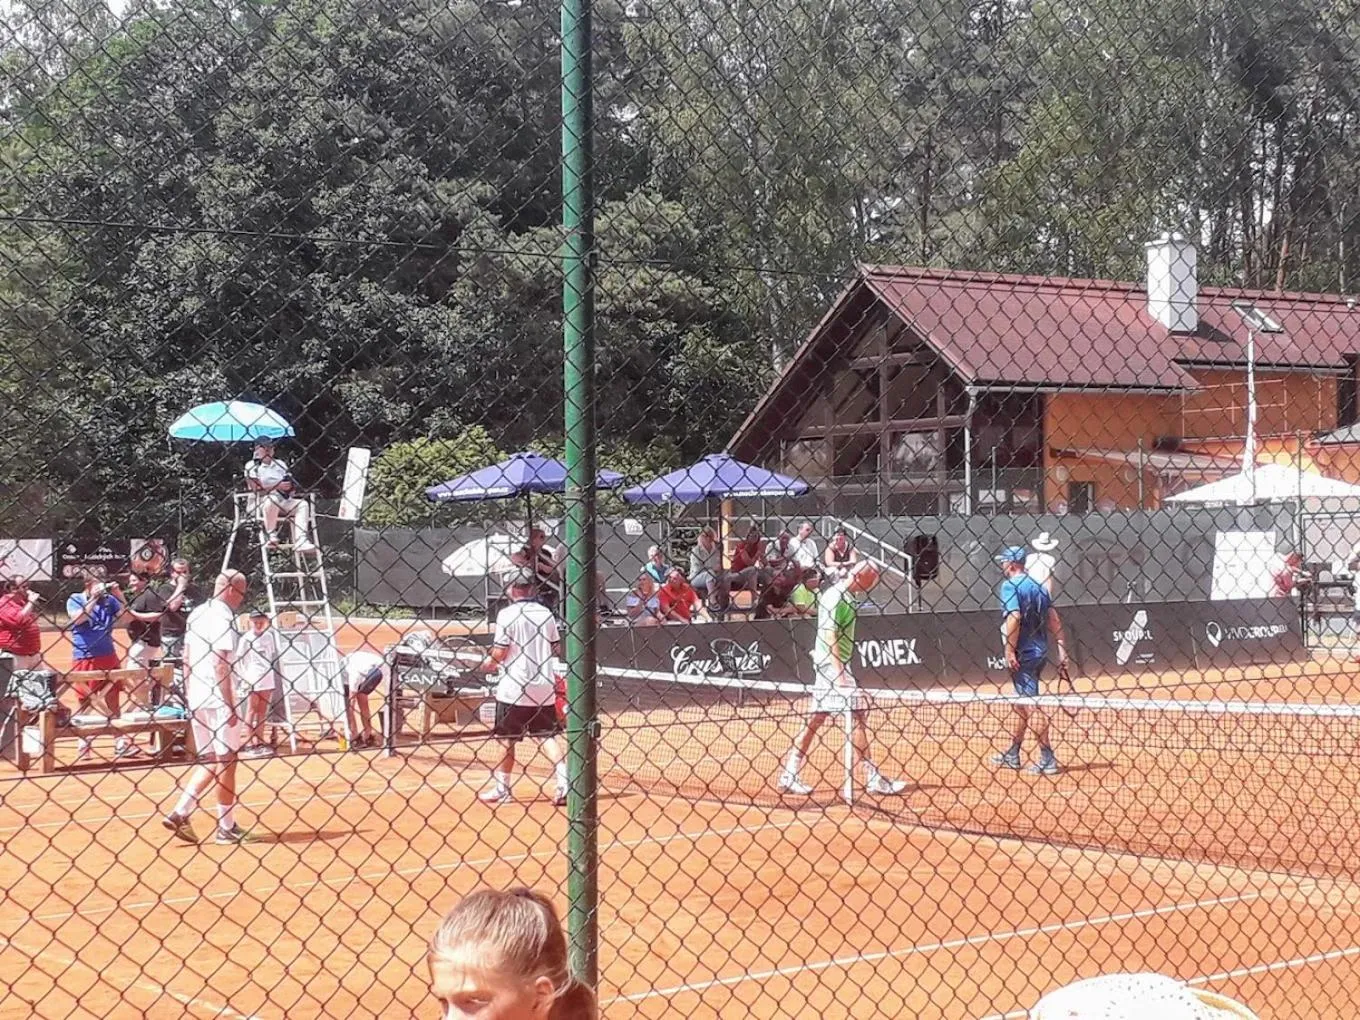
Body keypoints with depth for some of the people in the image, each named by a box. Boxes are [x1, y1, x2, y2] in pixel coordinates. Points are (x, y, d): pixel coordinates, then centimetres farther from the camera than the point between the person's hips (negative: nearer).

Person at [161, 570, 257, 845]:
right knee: (226, 760, 1)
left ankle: (180, 813, 3)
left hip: (196, 698, 8)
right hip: (217, 698, -8)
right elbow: (219, 663, -19)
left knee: (209, 761, 15)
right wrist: (230, 705, -18)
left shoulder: (196, 613, 13)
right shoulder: (223, 616, -12)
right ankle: (226, 828, 7)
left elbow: (187, 655, 17)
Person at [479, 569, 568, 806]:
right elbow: (556, 649, 12)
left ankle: (501, 788, 19)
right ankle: (564, 781, -11)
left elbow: (500, 653, -12)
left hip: (513, 688, -4)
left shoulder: (507, 614, -10)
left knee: (507, 740, 8)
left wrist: (488, 664, 8)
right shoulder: (546, 614, 5)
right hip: (543, 687, 4)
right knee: (547, 735, 6)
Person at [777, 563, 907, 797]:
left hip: (831, 665, 10)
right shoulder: (835, 597, -14)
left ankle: (790, 776, 11)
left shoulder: (846, 596, 15)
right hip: (833, 665, -10)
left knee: (815, 719, 9)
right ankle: (873, 779, -6)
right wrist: (839, 672, -24)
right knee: (856, 715, -8)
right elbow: (830, 635, -19)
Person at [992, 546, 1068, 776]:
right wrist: (1061, 647, 10)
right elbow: (1053, 618, 10)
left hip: (1022, 654, -9)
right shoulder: (1037, 585, 13)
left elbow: (1014, 617, -24)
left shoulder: (1010, 585, -11)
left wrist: (1009, 650, -22)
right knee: (1022, 704, 18)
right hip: (1040, 652, 9)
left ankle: (1047, 759, -8)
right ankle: (1012, 755, 28)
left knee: (1032, 706, -7)